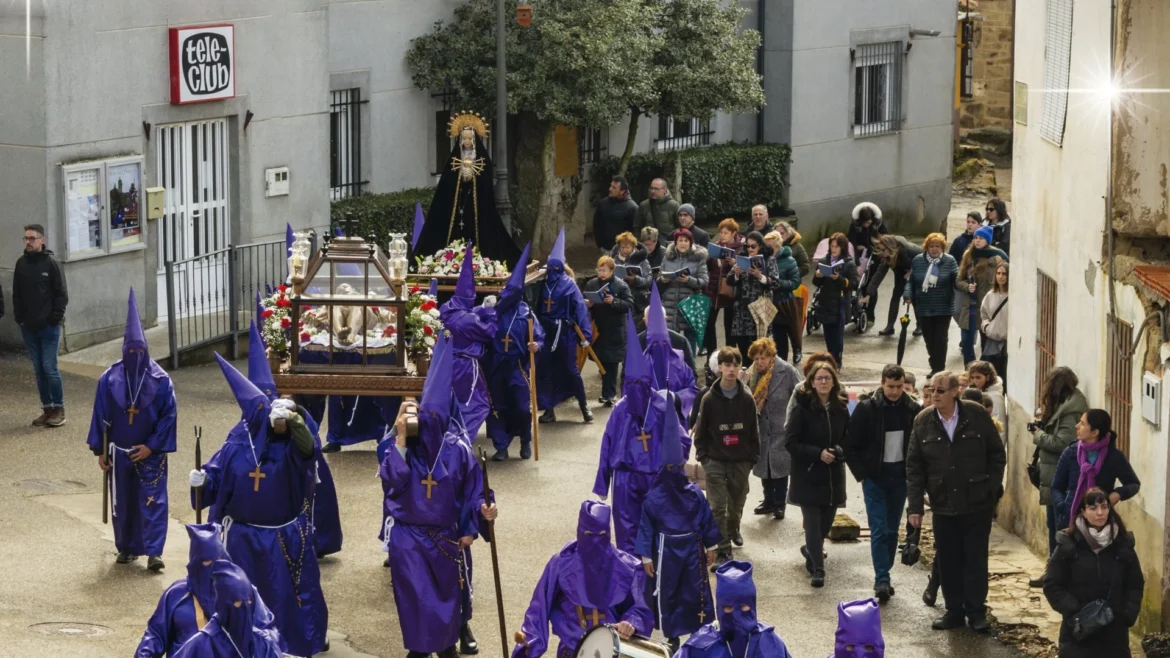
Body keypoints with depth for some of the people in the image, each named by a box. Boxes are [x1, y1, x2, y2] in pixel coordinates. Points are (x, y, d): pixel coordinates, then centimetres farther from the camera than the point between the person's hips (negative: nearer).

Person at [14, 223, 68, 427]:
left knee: (50, 368, -5)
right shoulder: (21, 263, 6)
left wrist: (55, 317, -12)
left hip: (48, 327, -5)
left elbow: (61, 294, -6)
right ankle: (47, 408, 16)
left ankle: (59, 409, 5)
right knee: (38, 370, 9)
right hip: (28, 327, 5)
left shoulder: (52, 263, -6)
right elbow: (16, 293, 12)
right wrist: (19, 318, 3)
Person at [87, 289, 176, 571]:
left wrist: (152, 446, -11)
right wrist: (100, 450, 0)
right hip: (119, 452, 2)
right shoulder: (109, 379, -6)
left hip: (150, 453, -2)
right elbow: (100, 416, 0)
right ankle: (127, 548, 23)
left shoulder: (160, 380, -10)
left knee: (153, 500, -7)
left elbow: (169, 416, -6)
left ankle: (153, 551, -8)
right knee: (122, 501, 10)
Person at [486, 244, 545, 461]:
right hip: (496, 365, 1)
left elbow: (539, 335, -5)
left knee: (523, 407, -2)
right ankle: (501, 447, 14)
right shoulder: (494, 310, -1)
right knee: (498, 407, 5)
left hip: (518, 365, -1)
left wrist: (536, 345, -21)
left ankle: (526, 442, 21)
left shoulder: (525, 312, -2)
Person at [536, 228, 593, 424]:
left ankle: (584, 407, 12)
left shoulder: (569, 284, -6)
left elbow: (580, 308, -9)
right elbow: (538, 308, 10)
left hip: (565, 332, -4)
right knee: (545, 371, 2)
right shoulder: (544, 283, 6)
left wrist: (585, 333, -15)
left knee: (570, 370, -1)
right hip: (546, 331, 4)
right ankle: (549, 410, 9)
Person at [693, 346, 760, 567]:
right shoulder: (709, 399, -8)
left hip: (741, 461, 2)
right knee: (717, 507, -8)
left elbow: (754, 431, 3)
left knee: (737, 503, 17)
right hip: (715, 462, -2)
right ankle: (723, 550, -4)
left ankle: (733, 530, 47)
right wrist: (703, 456, -4)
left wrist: (753, 457, 2)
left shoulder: (747, 398, -5)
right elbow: (700, 431, 0)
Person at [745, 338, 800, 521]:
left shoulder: (787, 371, -13)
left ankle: (779, 504, 12)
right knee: (764, 464, 13)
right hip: (761, 427, 4)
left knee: (780, 464, 2)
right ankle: (769, 501, 27)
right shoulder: (751, 373, -2)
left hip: (781, 428, -4)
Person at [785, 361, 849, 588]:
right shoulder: (802, 408, -10)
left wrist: (837, 451, -12)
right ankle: (817, 569, -4)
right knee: (813, 522, -8)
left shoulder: (841, 409, 1)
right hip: (807, 475, -4)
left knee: (827, 520, 13)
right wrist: (818, 453, -20)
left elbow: (848, 440, 10)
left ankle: (811, 551, 41)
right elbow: (792, 443, -10)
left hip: (833, 475, 4)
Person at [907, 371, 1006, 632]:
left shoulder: (977, 415, -7)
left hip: (977, 505, -2)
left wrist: (992, 490, -3)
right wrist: (915, 506, -2)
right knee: (948, 562, 7)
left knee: (976, 560, 4)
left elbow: (997, 454, 0)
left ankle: (976, 612, 13)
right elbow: (914, 466, 2)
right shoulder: (923, 422, -1)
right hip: (943, 505, 2)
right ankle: (954, 610, 18)